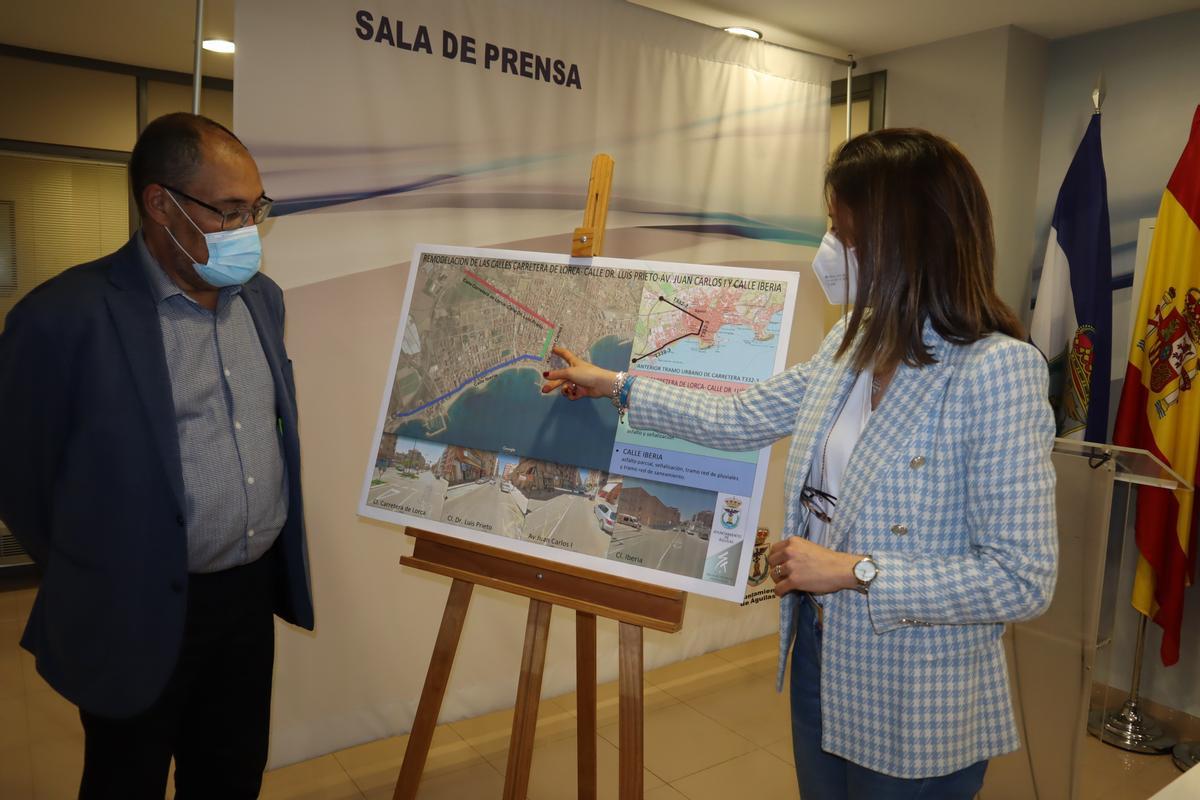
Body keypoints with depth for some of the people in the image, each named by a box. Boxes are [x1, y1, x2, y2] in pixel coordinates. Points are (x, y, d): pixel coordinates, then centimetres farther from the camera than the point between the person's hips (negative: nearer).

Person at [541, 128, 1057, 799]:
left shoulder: (997, 370, -24)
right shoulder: (853, 343, -1)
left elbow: (1023, 580, -23)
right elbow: (741, 419, 6)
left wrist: (853, 570, -23)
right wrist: (614, 385, 9)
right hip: (821, 657, 7)